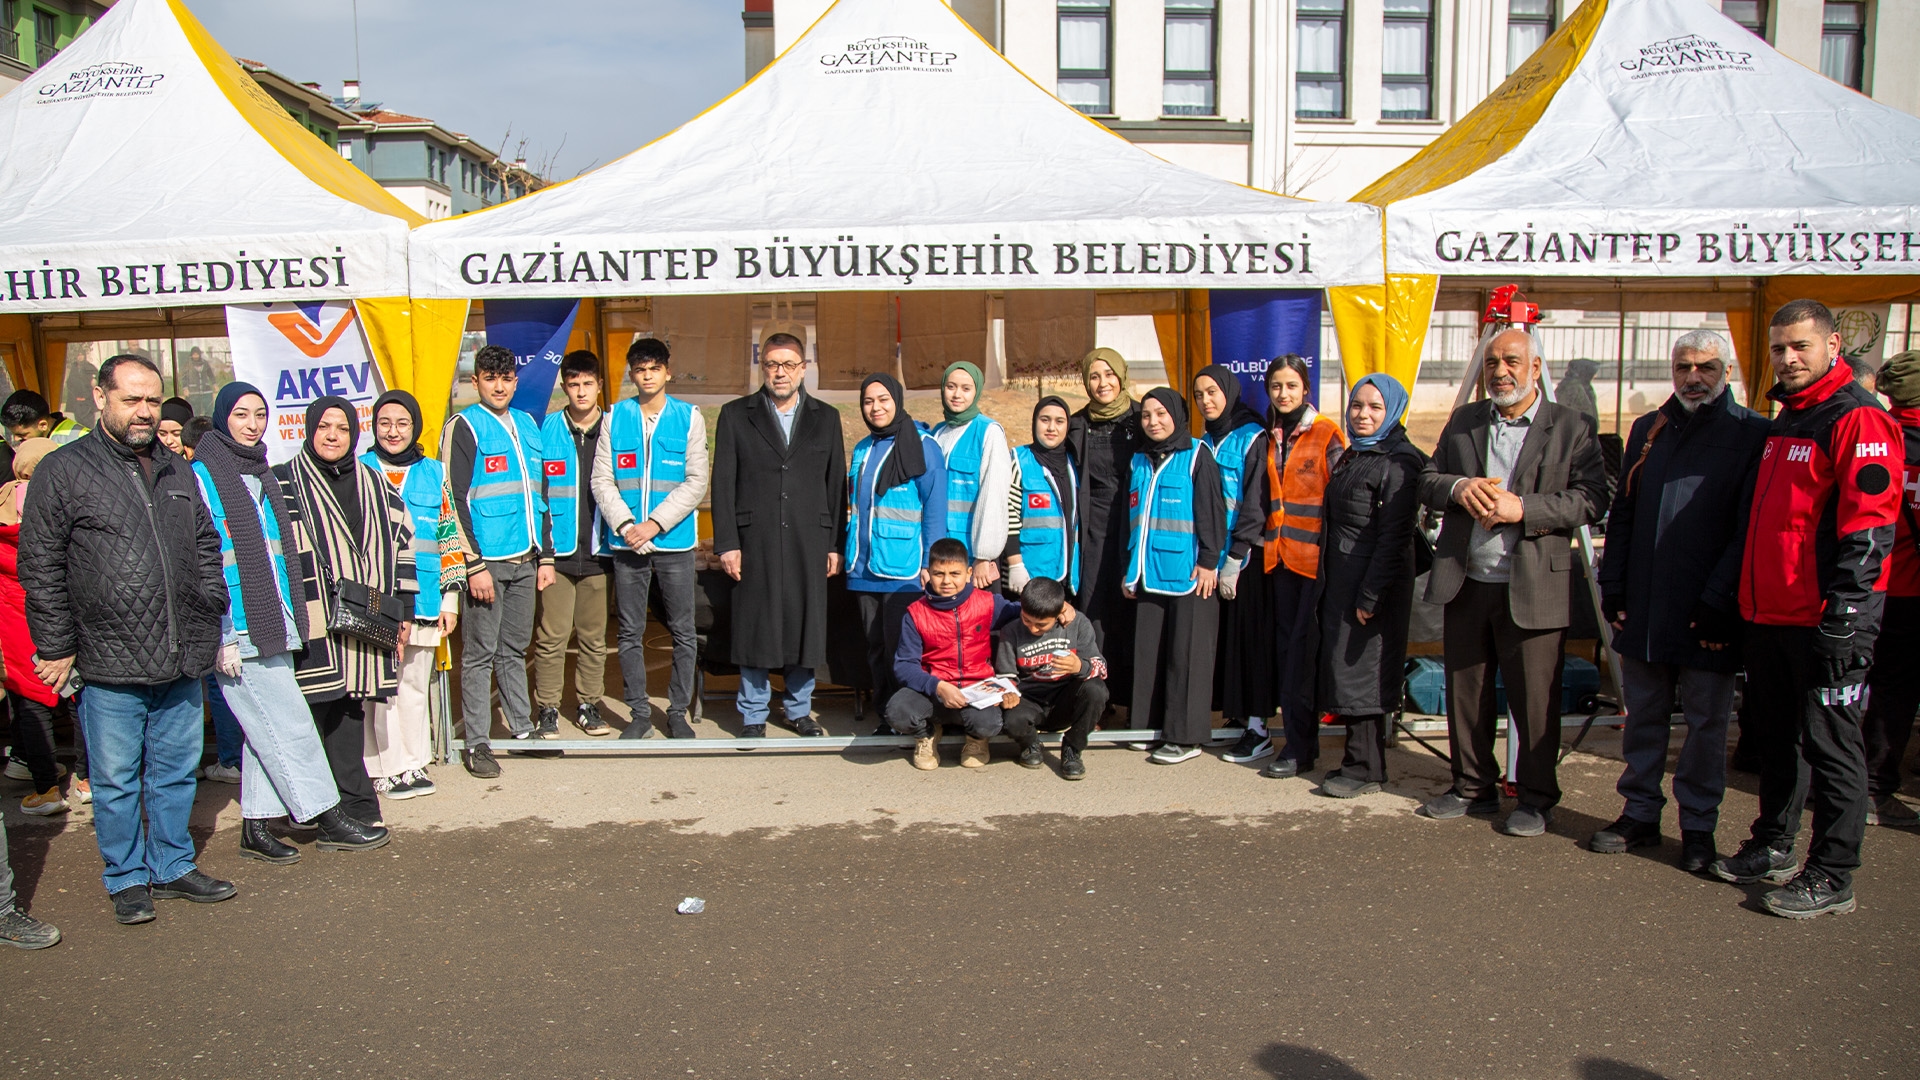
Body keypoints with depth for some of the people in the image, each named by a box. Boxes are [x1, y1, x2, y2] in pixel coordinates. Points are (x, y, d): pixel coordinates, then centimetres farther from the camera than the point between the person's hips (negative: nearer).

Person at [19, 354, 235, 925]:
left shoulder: (176, 470, 12)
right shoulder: (63, 471, -4)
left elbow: (206, 548, 20)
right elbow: (40, 570, -4)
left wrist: (208, 621, 13)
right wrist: (57, 648, -5)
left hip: (181, 663, 5)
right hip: (110, 668, -4)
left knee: (177, 773, 14)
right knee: (117, 781, 7)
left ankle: (173, 866, 28)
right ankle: (127, 878, 22)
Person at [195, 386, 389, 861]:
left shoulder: (262, 474, 16)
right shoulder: (202, 477, -9)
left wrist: (294, 614, 17)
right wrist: (217, 635, -16)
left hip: (273, 625, 8)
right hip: (237, 628, -8)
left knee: (265, 730, 10)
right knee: (288, 724, -4)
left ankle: (257, 826, 18)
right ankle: (327, 817, 4)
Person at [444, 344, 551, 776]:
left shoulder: (527, 425, 15)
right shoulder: (463, 428, -4)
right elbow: (455, 501, -9)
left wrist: (545, 555, 15)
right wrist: (474, 565, -14)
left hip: (524, 560, 6)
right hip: (487, 561, -6)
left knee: (515, 648, 15)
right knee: (480, 653, 1)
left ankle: (523, 727, 25)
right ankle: (476, 742, 9)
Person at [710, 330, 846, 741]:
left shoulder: (826, 418, 11)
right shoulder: (735, 415, 6)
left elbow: (836, 485, 10)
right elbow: (723, 484, 3)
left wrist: (836, 544, 5)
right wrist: (726, 544, -5)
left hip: (809, 544, 2)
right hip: (755, 544, -1)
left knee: (807, 628, 6)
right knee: (755, 630, 4)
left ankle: (799, 710, 22)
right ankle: (753, 716, 17)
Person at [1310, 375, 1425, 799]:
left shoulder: (1399, 462, -13)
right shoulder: (1353, 456, 15)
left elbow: (1393, 535, -18)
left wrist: (1371, 594, -20)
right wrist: (1326, 582, 13)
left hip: (1374, 581, -9)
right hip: (1340, 579, 9)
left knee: (1360, 669, -3)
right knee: (1342, 666, 11)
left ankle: (1365, 769, 7)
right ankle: (1359, 759, 21)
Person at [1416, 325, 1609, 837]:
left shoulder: (1572, 427, 0)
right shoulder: (1463, 421, 13)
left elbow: (1591, 499, -10)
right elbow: (1427, 480, 12)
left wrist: (1523, 508, -20)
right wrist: (1458, 487, -10)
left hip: (1533, 588, -4)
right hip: (1465, 584, 4)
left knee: (1535, 699, 2)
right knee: (1465, 693, 12)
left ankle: (1536, 797, 18)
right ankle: (1473, 786, 27)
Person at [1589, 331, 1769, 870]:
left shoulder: (1751, 435, -4)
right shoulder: (1648, 430, 12)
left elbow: (1749, 529, -10)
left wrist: (1719, 603, -15)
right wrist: (1612, 587, 6)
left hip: (1707, 615, -4)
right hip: (1643, 609, 5)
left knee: (1706, 723, 6)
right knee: (1643, 716, 12)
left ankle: (1698, 826, 18)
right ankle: (1640, 813, 24)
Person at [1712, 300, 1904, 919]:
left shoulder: (1858, 420, -11)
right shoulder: (1785, 421, 17)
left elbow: (1869, 528, -18)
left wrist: (1841, 615, -22)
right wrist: (1747, 600, 20)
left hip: (1826, 619, -9)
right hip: (1770, 614, 9)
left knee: (1830, 745, 0)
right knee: (1776, 737, 16)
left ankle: (1833, 877, 9)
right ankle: (1773, 848, 29)